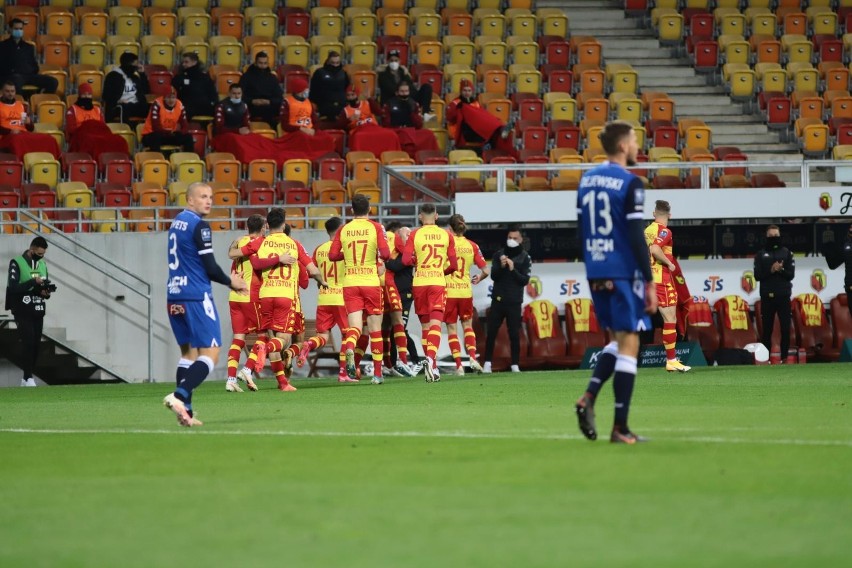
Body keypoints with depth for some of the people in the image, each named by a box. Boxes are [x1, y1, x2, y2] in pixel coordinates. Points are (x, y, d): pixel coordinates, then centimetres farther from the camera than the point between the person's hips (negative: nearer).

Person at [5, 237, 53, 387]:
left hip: (38, 311, 6)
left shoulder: (42, 264, 12)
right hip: (23, 311, -6)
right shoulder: (17, 263, -8)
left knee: (36, 344, 4)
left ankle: (26, 379, 11)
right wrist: (34, 282, -23)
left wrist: (45, 292, -4)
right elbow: (13, 287, -17)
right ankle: (28, 377, -15)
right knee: (28, 341, -16)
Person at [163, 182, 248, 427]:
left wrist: (227, 279, 18)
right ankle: (179, 396, -24)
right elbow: (210, 267, -13)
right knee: (210, 353, -6)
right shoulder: (199, 226, -11)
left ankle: (185, 411, 5)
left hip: (174, 297, 8)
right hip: (196, 297, -8)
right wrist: (230, 282, 6)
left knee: (188, 352, 13)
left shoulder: (177, 222, 15)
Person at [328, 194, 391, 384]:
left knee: (354, 326, -3)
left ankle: (349, 349, -37)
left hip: (350, 283, 1)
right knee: (375, 329, 8)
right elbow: (385, 253, -12)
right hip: (371, 282, -1)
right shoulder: (375, 227, -2)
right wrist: (378, 256, 10)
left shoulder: (343, 230, 4)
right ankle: (377, 373, 11)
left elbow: (332, 255, -1)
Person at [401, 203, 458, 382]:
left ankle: (433, 367, 13)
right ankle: (431, 358, -32)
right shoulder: (446, 236, 4)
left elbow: (406, 260, -10)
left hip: (419, 282, 1)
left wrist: (417, 261, 11)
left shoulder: (414, 234, 0)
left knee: (425, 325, 12)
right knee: (435, 323, -8)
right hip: (438, 282, -1)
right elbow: (453, 265, 4)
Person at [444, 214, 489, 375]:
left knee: (452, 329, 5)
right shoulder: (472, 246, 1)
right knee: (467, 325, 17)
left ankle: (459, 365, -1)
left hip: (448, 291, -2)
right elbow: (485, 271, 1)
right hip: (466, 291, 2)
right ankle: (472, 358, -3)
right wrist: (478, 279, 21)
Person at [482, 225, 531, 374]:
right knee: (491, 332, -2)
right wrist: (501, 266, -17)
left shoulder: (525, 258, 3)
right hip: (498, 299, 2)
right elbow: (493, 276, 2)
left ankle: (515, 365, 3)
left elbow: (525, 280, -3)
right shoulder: (499, 254, 8)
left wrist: (513, 269, -16)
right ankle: (487, 363, 2)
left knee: (514, 334, -2)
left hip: (514, 301, -2)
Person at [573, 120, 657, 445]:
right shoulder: (629, 184, -11)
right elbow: (636, 238, -15)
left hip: (596, 274, 7)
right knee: (628, 344, -2)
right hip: (623, 273, -7)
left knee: (618, 340, 20)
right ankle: (620, 428, -3)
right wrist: (650, 283, -11)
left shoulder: (586, 180, 11)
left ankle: (589, 397, 0)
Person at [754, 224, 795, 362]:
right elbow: (757, 276, -2)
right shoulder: (760, 254, 7)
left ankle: (785, 357, 1)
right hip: (767, 297, 0)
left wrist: (781, 270, -19)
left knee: (785, 329, -3)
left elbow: (791, 274, 0)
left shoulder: (787, 253, 7)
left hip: (783, 296, 0)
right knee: (767, 329, 3)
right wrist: (771, 270, -16)